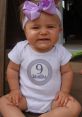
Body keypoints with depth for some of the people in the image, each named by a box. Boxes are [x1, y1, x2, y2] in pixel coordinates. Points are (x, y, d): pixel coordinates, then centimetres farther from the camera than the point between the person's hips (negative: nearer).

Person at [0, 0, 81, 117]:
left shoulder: (61, 51, -12)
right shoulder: (20, 48, -12)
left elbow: (67, 72, 1)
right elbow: (12, 69, 1)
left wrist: (64, 91, -9)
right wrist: (15, 89, -7)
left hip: (53, 99, 0)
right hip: (25, 98, 1)